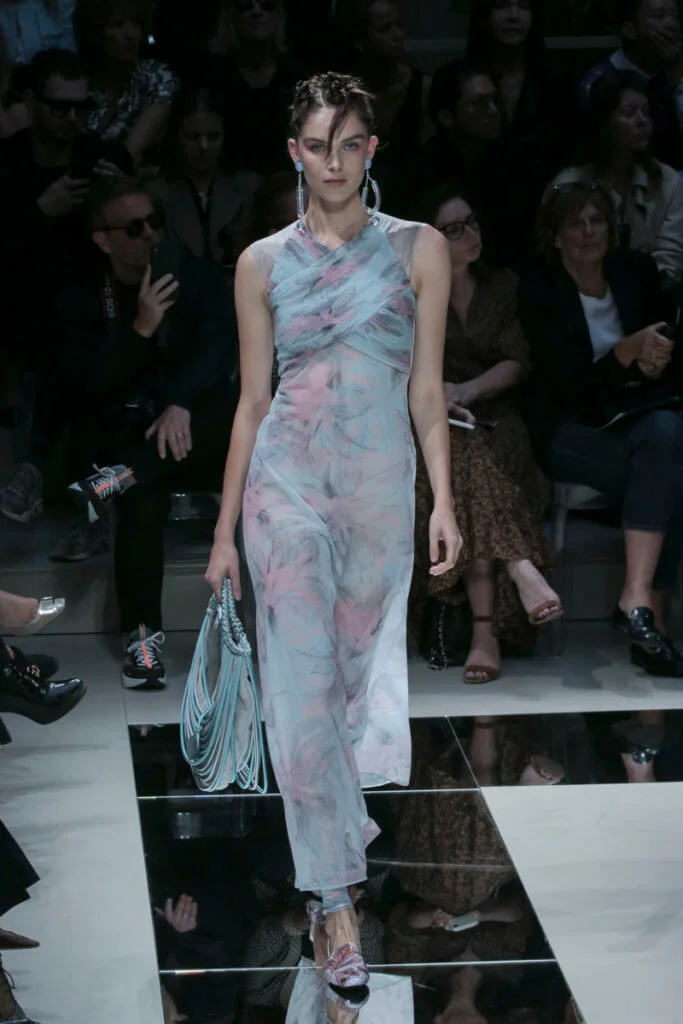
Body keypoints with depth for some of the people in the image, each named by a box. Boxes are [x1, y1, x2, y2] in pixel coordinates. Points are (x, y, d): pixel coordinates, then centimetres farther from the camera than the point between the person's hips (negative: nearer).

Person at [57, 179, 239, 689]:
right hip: (131, 436, -1)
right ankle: (143, 633, -34)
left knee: (237, 412, -34)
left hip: (198, 432, 1)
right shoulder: (81, 301, 2)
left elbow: (220, 345, -13)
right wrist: (141, 328, -24)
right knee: (145, 494, -35)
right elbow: (90, 383, -10)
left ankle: (119, 478, -36)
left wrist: (181, 403, -31)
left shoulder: (197, 276, 3)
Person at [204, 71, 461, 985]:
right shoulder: (264, 264, 5)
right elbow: (252, 401, 7)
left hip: (381, 486, 1)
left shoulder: (419, 250, 5)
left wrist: (444, 499, -4)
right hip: (287, 481, -1)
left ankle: (335, 824, 38)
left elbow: (427, 389, 5)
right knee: (305, 682, -7)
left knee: (357, 672, 10)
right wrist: (225, 529, 7)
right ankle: (339, 904, -3)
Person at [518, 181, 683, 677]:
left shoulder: (638, 272, 7)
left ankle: (638, 598, -38)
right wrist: (630, 352, -29)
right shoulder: (539, 293, -6)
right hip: (573, 429, -3)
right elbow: (572, 385, -14)